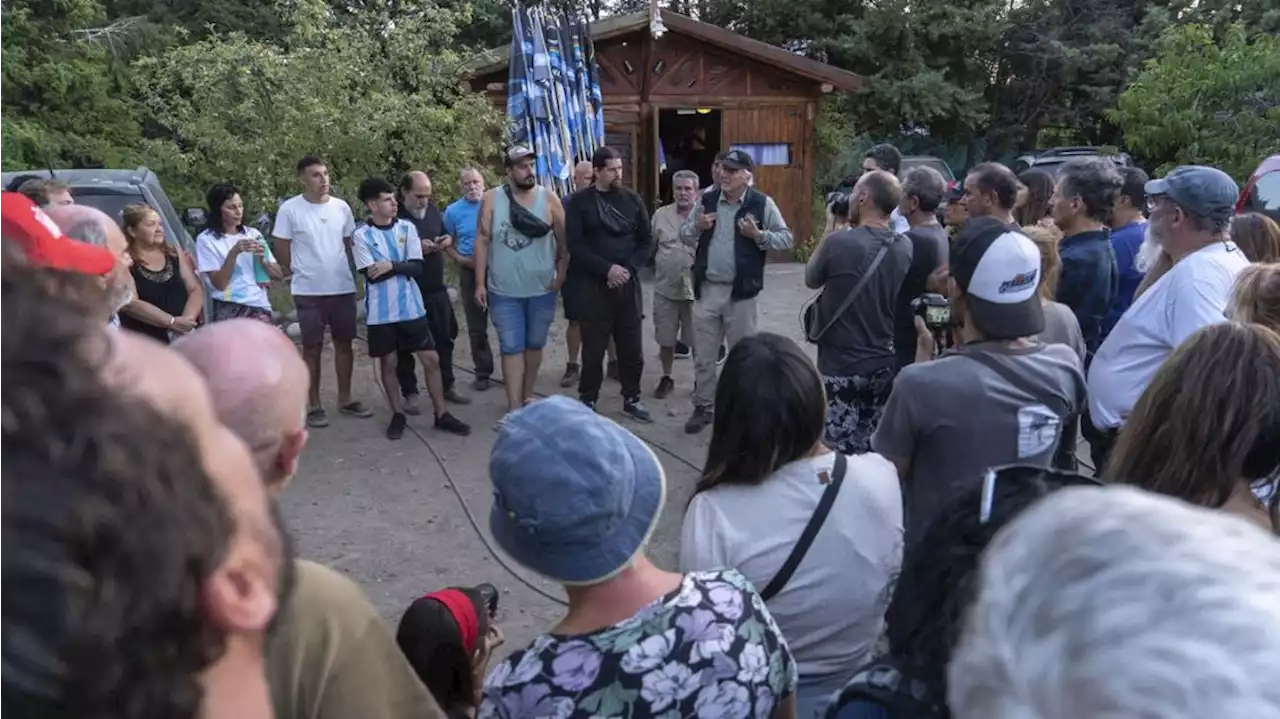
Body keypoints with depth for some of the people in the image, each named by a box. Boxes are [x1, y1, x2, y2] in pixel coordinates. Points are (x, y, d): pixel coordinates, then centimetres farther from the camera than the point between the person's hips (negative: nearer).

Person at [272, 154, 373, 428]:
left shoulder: (341, 207, 3)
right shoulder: (290, 209, -8)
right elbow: (282, 249, -2)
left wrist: (340, 271, 9)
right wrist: (302, 271, 4)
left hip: (343, 287, 4)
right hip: (308, 291, -4)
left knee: (344, 342, 12)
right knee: (312, 347, 5)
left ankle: (345, 399, 25)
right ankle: (315, 405, 14)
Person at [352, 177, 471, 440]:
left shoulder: (407, 228, 1)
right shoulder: (361, 235, -6)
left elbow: (417, 267, -5)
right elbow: (371, 275, -13)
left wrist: (391, 265, -20)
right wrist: (402, 266, -9)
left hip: (411, 307, 2)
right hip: (381, 312, -2)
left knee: (431, 358, 3)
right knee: (388, 362, 9)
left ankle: (441, 414, 14)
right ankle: (398, 414, 24)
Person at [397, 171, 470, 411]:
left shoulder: (432, 209, 6)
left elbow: (444, 235, 21)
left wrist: (447, 241, -2)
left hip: (436, 288, 6)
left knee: (445, 338, 12)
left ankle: (448, 386, 27)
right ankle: (410, 394, 16)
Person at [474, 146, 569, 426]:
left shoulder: (548, 198, -4)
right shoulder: (492, 199, -5)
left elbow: (564, 240, 1)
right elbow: (482, 241, -3)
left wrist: (561, 275, -4)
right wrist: (480, 283, -6)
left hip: (542, 289, 1)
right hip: (504, 291, -1)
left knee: (534, 345, 15)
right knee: (511, 348, 1)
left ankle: (527, 396, 32)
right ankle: (514, 408, 5)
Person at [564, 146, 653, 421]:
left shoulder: (633, 199, 8)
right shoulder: (579, 202, -1)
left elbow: (646, 239, 8)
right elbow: (574, 244, -8)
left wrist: (629, 268, -7)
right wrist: (607, 269, -16)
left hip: (628, 283, 3)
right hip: (593, 284, -3)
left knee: (632, 345, 7)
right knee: (593, 346, 3)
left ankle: (632, 398, 20)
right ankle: (587, 399, 16)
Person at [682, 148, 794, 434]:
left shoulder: (762, 203, -5)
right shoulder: (707, 200, 6)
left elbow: (786, 238, -3)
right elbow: (684, 235, 12)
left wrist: (758, 235, -19)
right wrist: (696, 226, -9)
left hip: (740, 291, -3)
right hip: (706, 289, 3)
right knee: (703, 355, 10)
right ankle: (702, 407, 23)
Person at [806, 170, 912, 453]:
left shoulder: (838, 242, -19)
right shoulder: (905, 247, -3)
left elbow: (811, 280, 0)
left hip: (841, 366, -5)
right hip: (884, 364, 5)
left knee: (840, 453, 5)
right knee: (873, 450, 16)